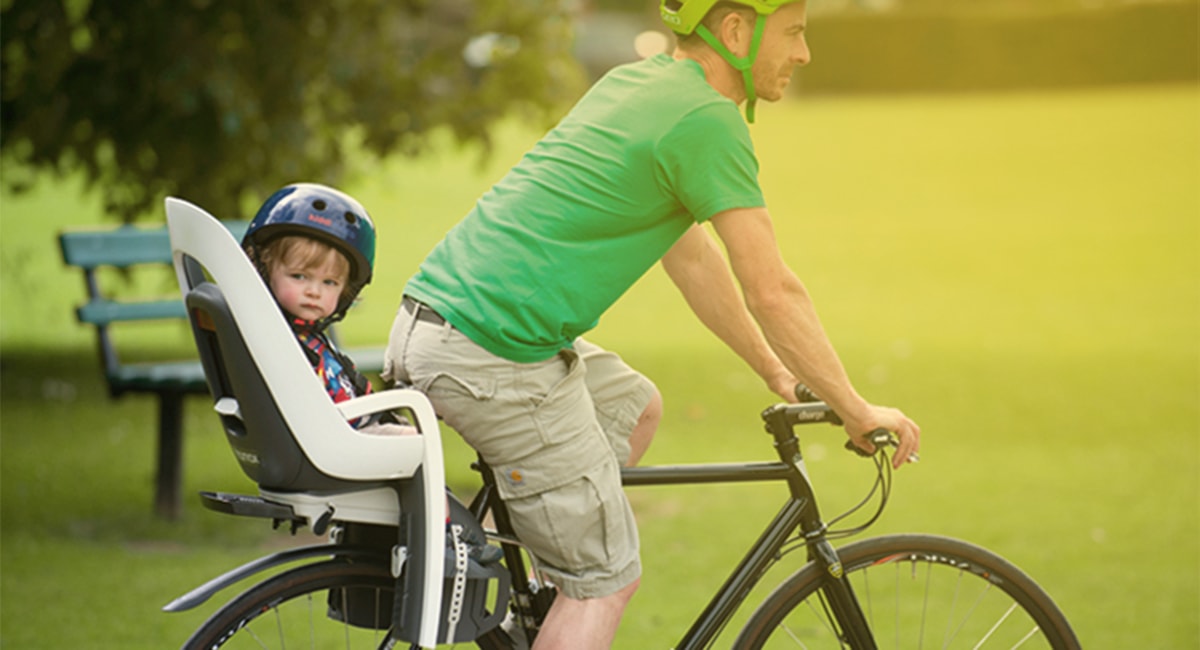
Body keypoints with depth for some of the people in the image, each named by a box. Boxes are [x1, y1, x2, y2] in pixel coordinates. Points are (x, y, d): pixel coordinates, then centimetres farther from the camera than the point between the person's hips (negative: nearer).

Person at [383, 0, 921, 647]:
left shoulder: (632, 82, 18)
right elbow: (772, 293, -9)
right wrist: (858, 412, 1)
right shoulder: (706, 120, -11)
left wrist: (776, 373, 30)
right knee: (606, 581, 1)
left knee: (635, 407, 29)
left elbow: (690, 257, 26)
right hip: (496, 358, -9)